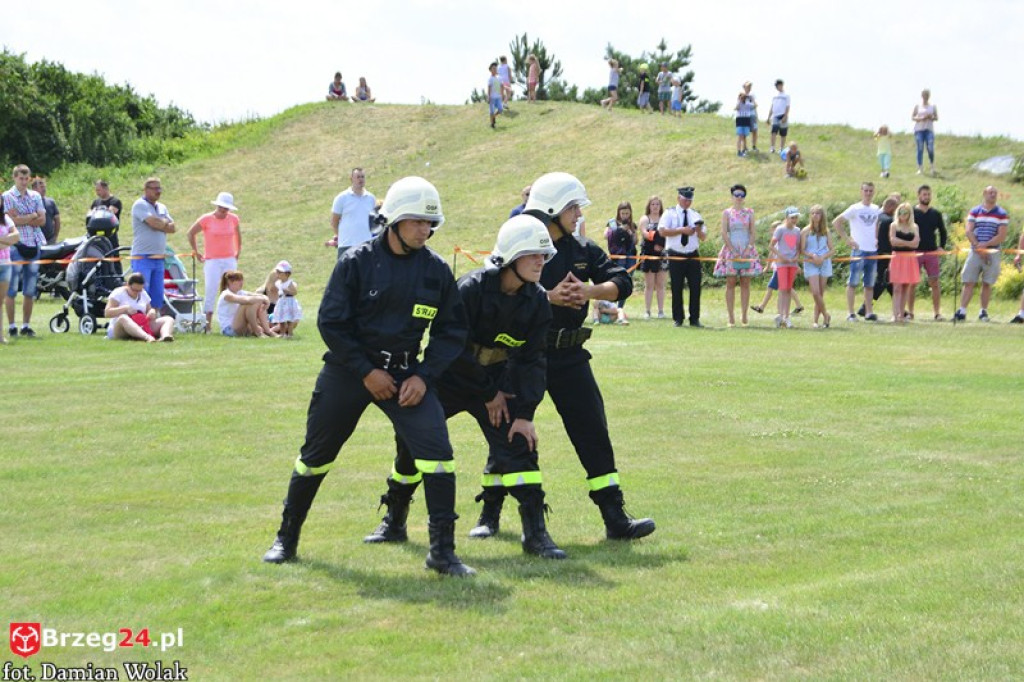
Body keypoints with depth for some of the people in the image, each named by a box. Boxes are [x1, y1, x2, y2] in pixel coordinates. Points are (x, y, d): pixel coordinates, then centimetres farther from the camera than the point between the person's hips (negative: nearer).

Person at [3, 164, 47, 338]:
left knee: (30, 291, 7)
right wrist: (33, 216, -4)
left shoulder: (35, 196, 12)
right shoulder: (7, 196, -1)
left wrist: (22, 219, -8)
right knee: (11, 289, -4)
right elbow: (13, 220, -12)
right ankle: (11, 326, 1)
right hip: (16, 245, -4)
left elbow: (42, 220, 2)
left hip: (34, 245, 4)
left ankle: (26, 325, 14)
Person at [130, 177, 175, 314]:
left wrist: (159, 224, -9)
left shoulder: (162, 208, 18)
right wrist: (165, 224, 2)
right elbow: (153, 222, -19)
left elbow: (172, 228, 8)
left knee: (157, 295, 7)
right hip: (143, 258, -7)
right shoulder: (140, 205, -6)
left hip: (159, 258, 7)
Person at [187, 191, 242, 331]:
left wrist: (238, 251, 19)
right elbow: (191, 233, 4)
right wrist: (196, 252, 4)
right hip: (212, 261, -4)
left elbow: (237, 234, 24)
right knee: (211, 292, -8)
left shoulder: (233, 219, 5)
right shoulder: (207, 219, -5)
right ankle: (207, 325, -6)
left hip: (230, 260, 4)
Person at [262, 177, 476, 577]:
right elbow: (330, 323, -7)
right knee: (317, 454, 9)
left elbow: (451, 331, 6)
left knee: (436, 450, -16)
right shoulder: (357, 262, -8)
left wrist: (424, 375, -7)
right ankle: (286, 539, 29)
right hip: (348, 370, -1)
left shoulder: (437, 270, 0)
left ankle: (442, 551, -7)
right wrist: (367, 372, -12)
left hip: (406, 373, 2)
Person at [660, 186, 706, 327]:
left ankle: (695, 319, 8)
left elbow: (704, 237, 11)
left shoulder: (695, 215, 12)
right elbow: (662, 231, -13)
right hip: (676, 256, -3)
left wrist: (699, 230, -12)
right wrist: (682, 230, -19)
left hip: (693, 256, 3)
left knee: (695, 288, 0)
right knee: (677, 289, 0)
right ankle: (678, 319, 9)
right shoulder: (670, 214, 2)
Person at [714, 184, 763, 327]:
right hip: (731, 249, -2)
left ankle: (744, 316, 1)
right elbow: (724, 233, -2)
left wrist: (748, 250, -9)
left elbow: (753, 232, 5)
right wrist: (733, 251, -11)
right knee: (731, 284, -4)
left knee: (745, 284, 0)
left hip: (747, 250, 2)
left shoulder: (749, 213, 9)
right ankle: (731, 318, -4)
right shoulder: (727, 213, 5)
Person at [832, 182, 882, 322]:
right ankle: (850, 313, -3)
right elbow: (836, 223, -5)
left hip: (873, 251, 5)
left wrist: (877, 239, 12)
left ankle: (868, 312, 12)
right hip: (858, 250, -5)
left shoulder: (877, 210, 11)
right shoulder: (855, 209, -4)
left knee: (870, 284, 8)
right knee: (853, 282, -4)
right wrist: (847, 239, -9)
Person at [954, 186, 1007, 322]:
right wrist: (978, 247, -12)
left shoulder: (1002, 214, 4)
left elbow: (1002, 236, -4)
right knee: (969, 282, -4)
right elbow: (969, 232, 0)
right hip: (975, 252, 1)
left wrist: (985, 245, -14)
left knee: (987, 284, 3)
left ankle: (983, 312, 11)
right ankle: (962, 311, -7)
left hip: (992, 253, -1)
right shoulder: (975, 211, 8)